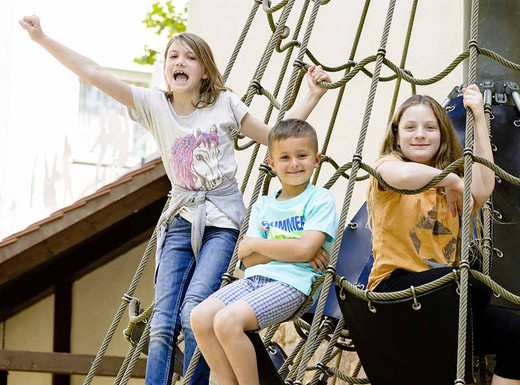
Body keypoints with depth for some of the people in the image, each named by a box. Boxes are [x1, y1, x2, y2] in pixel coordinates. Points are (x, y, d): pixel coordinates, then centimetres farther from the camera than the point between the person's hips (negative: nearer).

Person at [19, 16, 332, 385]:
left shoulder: (225, 104, 3)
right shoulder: (154, 105, 4)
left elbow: (273, 136, 11)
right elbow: (93, 73, -1)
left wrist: (313, 94, 5)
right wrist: (42, 39, -5)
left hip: (222, 218, -2)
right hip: (181, 217, 2)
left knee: (193, 309, -22)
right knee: (163, 321, -9)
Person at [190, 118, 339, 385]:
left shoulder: (320, 199, 3)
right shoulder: (263, 205, 19)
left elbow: (304, 249, -12)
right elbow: (248, 259, 8)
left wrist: (256, 244, -1)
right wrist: (290, 249, -7)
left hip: (293, 284, -6)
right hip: (257, 278, 7)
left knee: (227, 320, -29)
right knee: (201, 316, -18)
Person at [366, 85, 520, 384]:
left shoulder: (449, 178, 22)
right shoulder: (388, 164, 5)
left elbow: (482, 191, -3)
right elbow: (403, 176, -23)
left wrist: (479, 119, -2)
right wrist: (449, 178, -7)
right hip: (396, 285, -6)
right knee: (475, 286, -33)